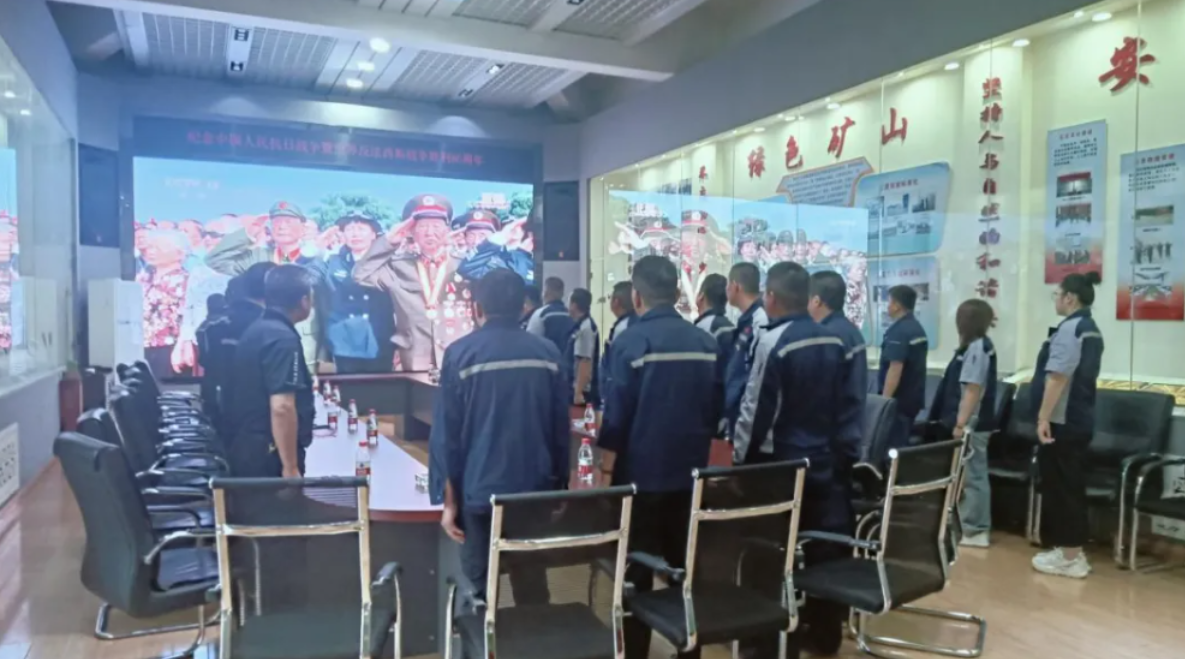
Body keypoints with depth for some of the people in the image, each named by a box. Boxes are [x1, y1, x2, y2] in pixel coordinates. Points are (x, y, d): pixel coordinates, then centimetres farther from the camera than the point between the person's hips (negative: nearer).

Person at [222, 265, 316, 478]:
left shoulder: (255, 329, 11)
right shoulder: (283, 338, -19)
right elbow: (281, 407, -27)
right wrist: (290, 467, -24)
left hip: (246, 449, 10)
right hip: (269, 456, -10)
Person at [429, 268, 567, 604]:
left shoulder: (461, 353, -7)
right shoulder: (547, 352, 2)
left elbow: (446, 433, -7)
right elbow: (561, 428, 7)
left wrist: (449, 500, 0)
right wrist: (559, 486, 16)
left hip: (480, 491, -3)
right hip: (537, 490, 3)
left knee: (480, 588, 10)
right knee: (532, 587, 14)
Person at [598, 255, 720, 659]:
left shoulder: (631, 342, -13)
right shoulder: (705, 342, 3)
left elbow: (617, 414, -13)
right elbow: (715, 409, 9)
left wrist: (606, 468, -3)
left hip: (641, 475, -5)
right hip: (690, 474, 5)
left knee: (636, 573, 7)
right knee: (685, 568, 16)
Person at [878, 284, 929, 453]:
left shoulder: (898, 331, -18)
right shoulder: (918, 329, 13)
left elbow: (895, 368, -25)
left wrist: (885, 400, -22)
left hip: (898, 399, -9)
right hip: (913, 397, 9)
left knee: (891, 447, -4)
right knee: (903, 444, 15)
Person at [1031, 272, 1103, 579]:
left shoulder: (1069, 329, -17)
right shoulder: (1092, 330, 15)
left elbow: (1058, 377, -24)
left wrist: (1043, 418, -22)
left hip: (1061, 421, -10)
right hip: (1080, 419, 10)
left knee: (1059, 487, -2)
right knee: (1071, 486, 14)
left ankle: (1069, 557, 4)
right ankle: (1073, 551, 22)